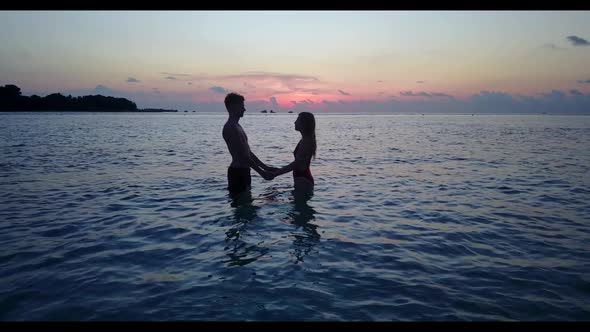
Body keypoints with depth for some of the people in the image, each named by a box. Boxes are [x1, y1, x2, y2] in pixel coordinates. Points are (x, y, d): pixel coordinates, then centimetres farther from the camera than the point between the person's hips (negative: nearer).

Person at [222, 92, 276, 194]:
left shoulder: (237, 127, 17)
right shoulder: (230, 128, -16)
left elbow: (248, 152, 20)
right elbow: (242, 156, -21)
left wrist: (265, 167, 17)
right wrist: (262, 172, -19)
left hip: (243, 171, 10)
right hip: (237, 172, -10)